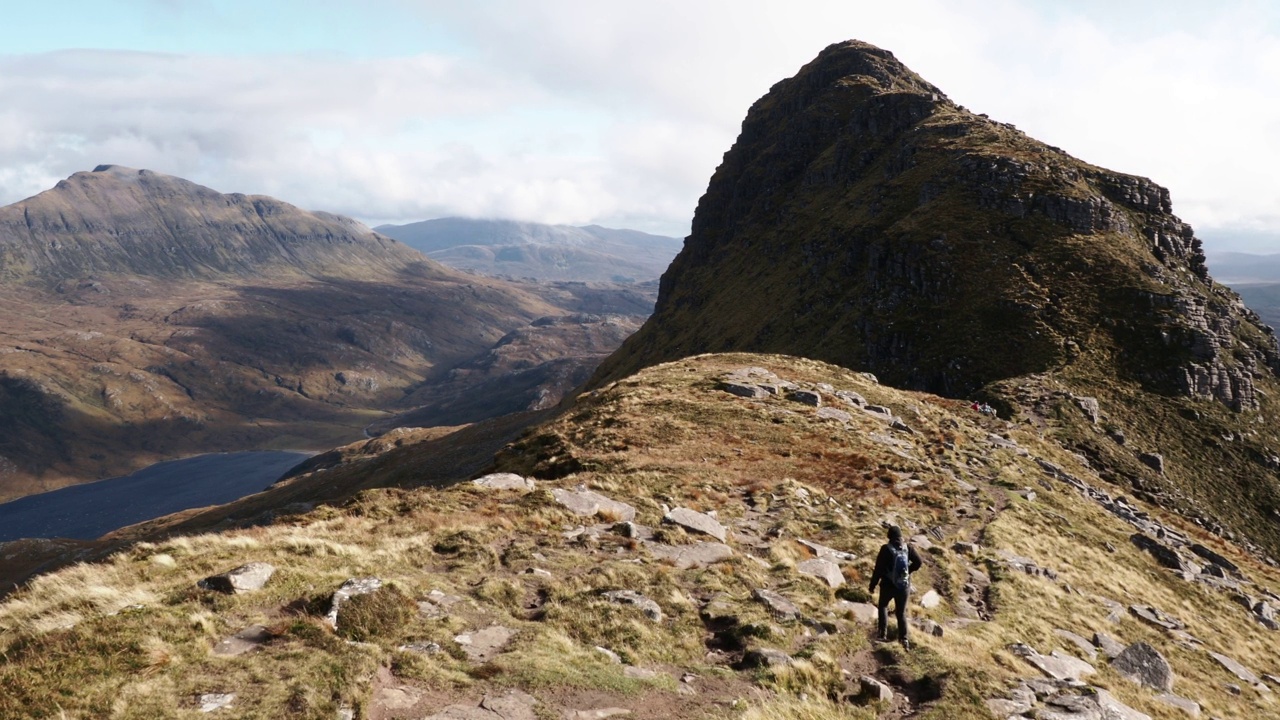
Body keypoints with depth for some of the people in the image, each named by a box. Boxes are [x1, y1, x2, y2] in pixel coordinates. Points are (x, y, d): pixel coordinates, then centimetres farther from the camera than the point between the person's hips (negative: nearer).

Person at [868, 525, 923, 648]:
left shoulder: (886, 549, -13)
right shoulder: (907, 548, -5)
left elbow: (878, 569, -13)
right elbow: (918, 562, -6)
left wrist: (872, 585, -6)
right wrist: (907, 571, 11)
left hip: (888, 585, -2)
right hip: (904, 586, 2)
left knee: (883, 606, 22)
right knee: (901, 612, 16)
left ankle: (882, 633, 10)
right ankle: (904, 638, 8)